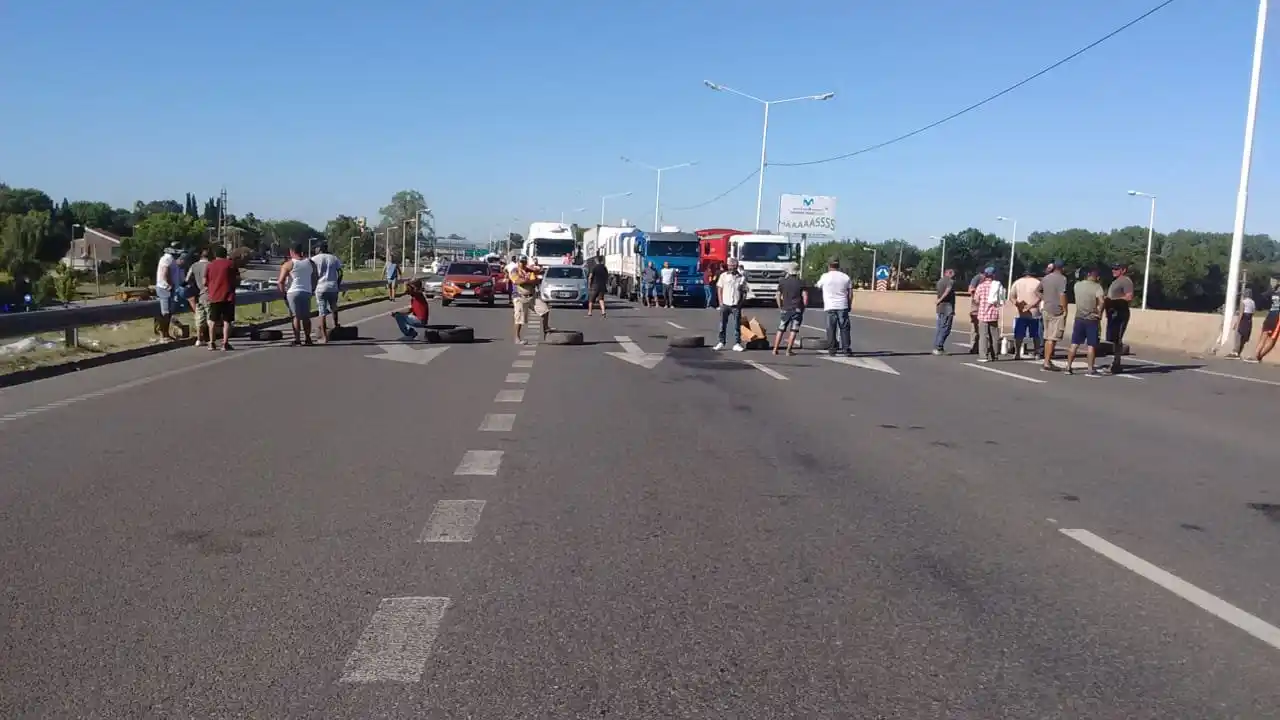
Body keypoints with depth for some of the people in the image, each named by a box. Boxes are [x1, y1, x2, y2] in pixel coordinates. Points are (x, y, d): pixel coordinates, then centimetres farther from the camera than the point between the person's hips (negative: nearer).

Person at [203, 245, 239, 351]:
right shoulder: (231, 264, -1)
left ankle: (211, 343, 13)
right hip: (228, 296, -2)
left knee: (213, 321, 13)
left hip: (214, 297, 2)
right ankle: (225, 343, -4)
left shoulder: (209, 265, 4)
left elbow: (205, 282, 4)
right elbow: (237, 280, -1)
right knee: (227, 321, 0)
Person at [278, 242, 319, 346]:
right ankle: (307, 338, 15)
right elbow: (316, 277, 13)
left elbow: (281, 281, -8)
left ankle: (297, 339, -5)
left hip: (293, 292, -3)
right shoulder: (310, 263, 9)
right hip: (307, 292, 4)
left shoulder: (288, 264, -4)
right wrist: (312, 289, 21)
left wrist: (283, 293, 2)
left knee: (296, 316, -1)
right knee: (306, 316, 12)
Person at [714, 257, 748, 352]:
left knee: (737, 325, 0)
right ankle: (721, 343, 13)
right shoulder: (723, 276, 4)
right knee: (723, 325, 5)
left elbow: (744, 291, 7)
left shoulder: (742, 277, 3)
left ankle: (737, 344, 5)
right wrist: (720, 302, -1)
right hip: (725, 304, 1)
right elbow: (719, 289, 7)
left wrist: (741, 302, -5)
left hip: (736, 305, -1)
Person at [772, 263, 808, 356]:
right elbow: (805, 296, -7)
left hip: (785, 309, 2)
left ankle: (775, 349, 8)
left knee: (781, 329, 10)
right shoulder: (801, 282, -2)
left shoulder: (782, 282, 4)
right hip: (797, 309, -2)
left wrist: (780, 307, 12)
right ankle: (789, 350, -4)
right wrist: (804, 307, 5)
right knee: (793, 330, 0)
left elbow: (778, 296, 4)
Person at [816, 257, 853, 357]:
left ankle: (832, 349, 5)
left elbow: (818, 286, 17)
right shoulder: (845, 277, 6)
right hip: (843, 306, 2)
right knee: (844, 328, 4)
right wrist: (849, 305, 16)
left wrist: (815, 284, 39)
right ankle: (846, 349, 1)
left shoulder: (825, 276, -1)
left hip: (830, 307, -2)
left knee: (831, 328, 4)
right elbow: (850, 293, 7)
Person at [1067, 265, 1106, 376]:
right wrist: (1099, 313, -10)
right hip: (1092, 319, -4)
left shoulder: (1077, 285, 5)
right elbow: (1101, 301, -24)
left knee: (1074, 344, 9)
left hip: (1079, 318, 4)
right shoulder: (1097, 287, -10)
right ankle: (1090, 370, 1)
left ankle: (1068, 368, 10)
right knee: (1091, 345, 1)